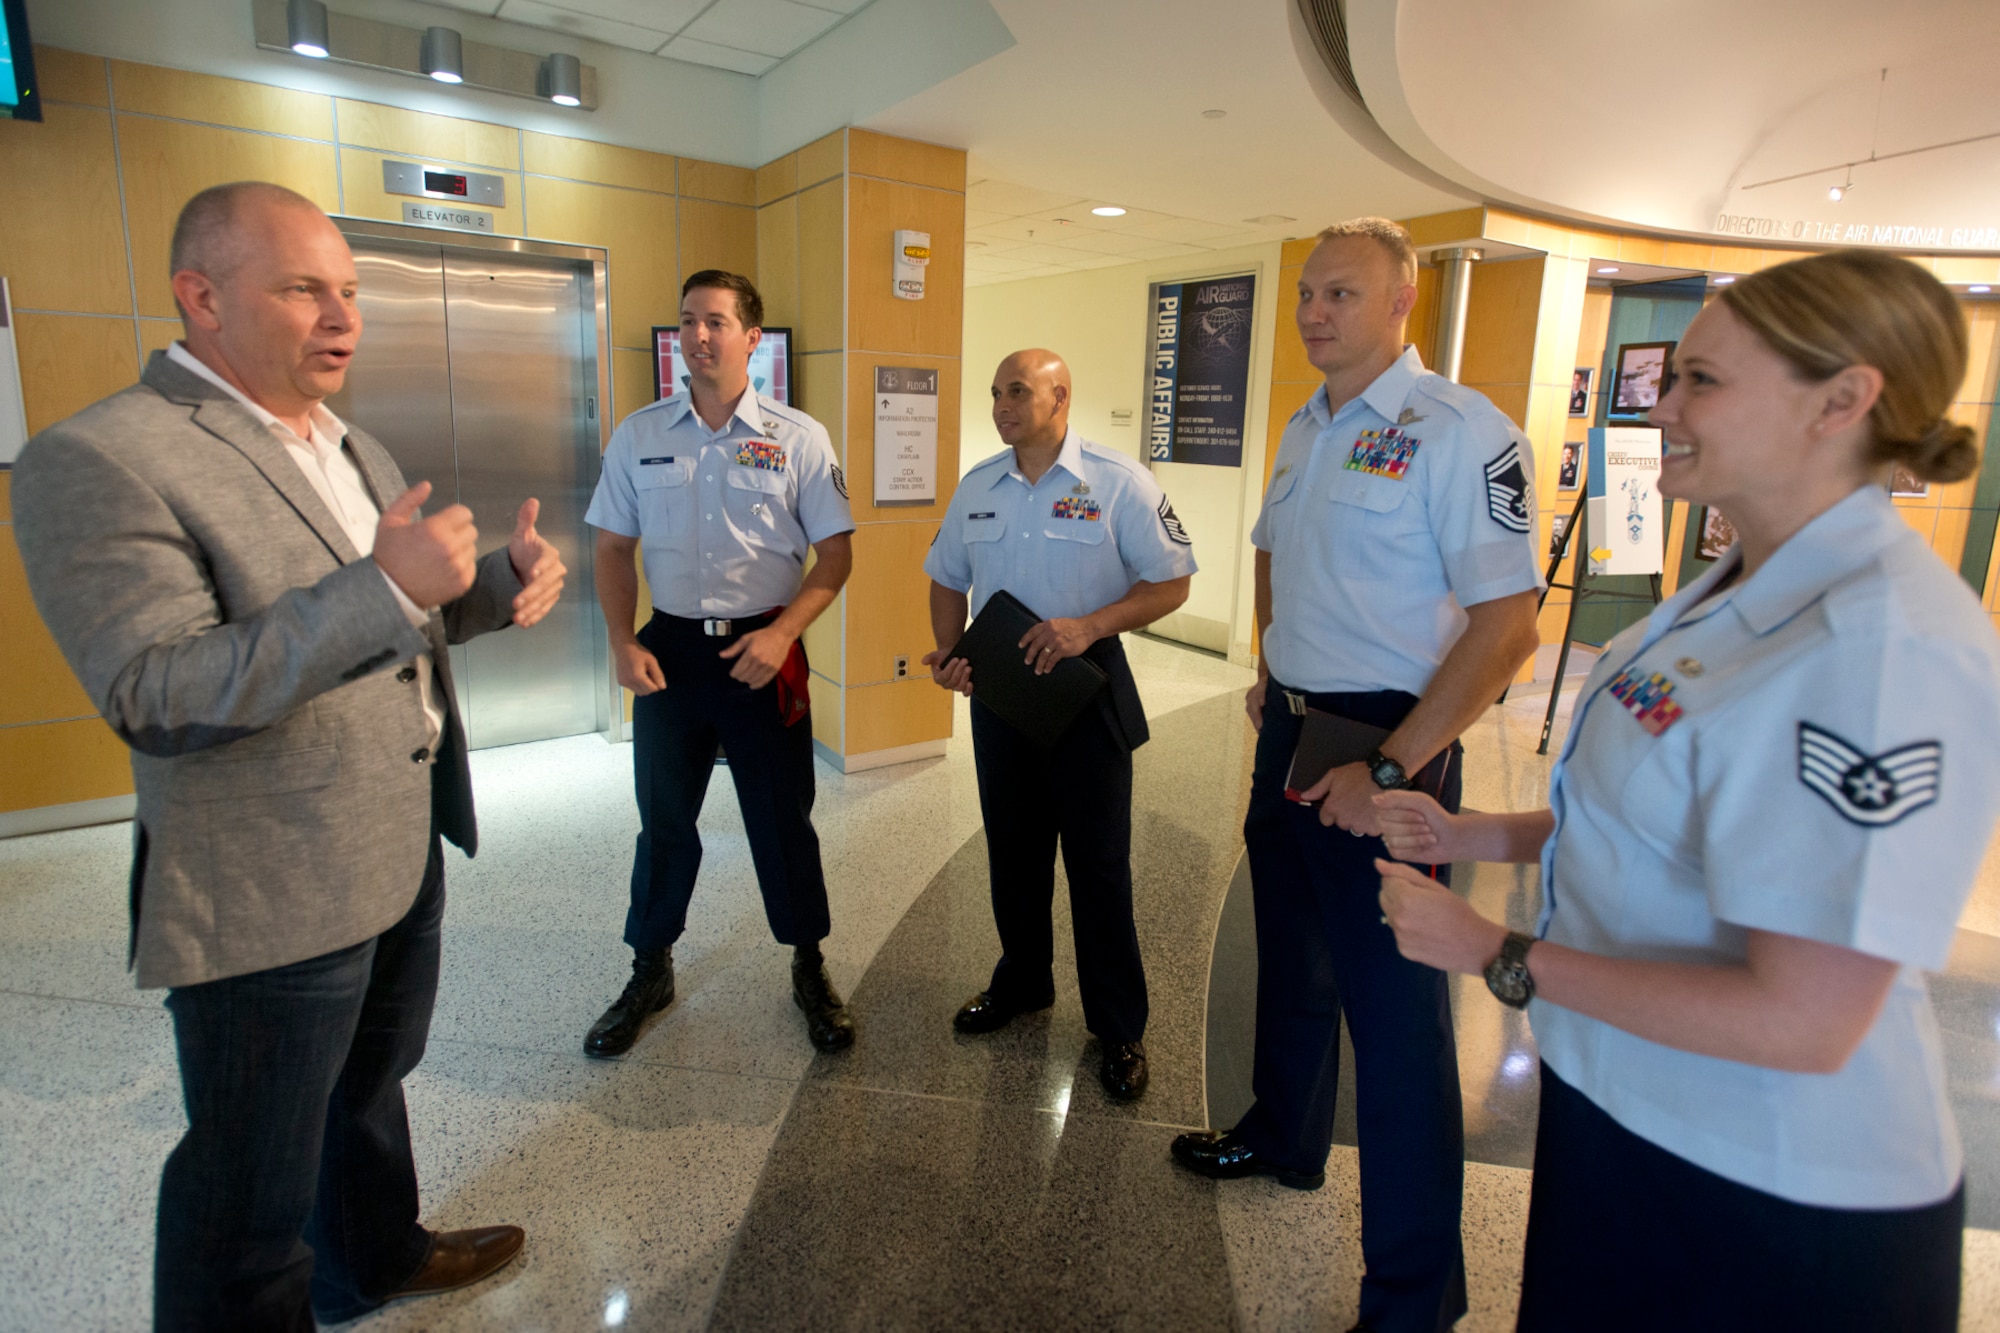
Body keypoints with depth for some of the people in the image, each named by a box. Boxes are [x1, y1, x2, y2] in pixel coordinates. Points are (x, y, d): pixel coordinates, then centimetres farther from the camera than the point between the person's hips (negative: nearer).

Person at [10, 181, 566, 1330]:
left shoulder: (347, 446, 9)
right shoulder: (99, 460, -18)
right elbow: (155, 699, -26)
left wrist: (507, 582, -4)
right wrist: (382, 587, -34)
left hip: (404, 846, 9)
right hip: (275, 895, -8)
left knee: (371, 1084, 29)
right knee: (252, 1191, 11)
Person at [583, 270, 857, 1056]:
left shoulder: (797, 438, -3)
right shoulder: (639, 435, 4)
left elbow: (835, 551, -3)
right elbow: (614, 548, 8)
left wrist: (782, 633, -15)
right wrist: (624, 643, -4)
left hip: (763, 650, -2)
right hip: (670, 649, 3)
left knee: (784, 818, 8)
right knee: (663, 819, 13)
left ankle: (810, 971, 28)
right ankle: (650, 973, 33)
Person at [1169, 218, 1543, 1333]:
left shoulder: (1461, 430, -16)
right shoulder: (1306, 427, 9)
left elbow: (1508, 624, -21)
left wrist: (1390, 771, -23)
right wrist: (1272, 668, 14)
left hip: (1386, 742, -8)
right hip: (1290, 727, 8)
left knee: (1393, 1008, 1)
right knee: (1291, 958, 23)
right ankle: (1285, 1137, 48)